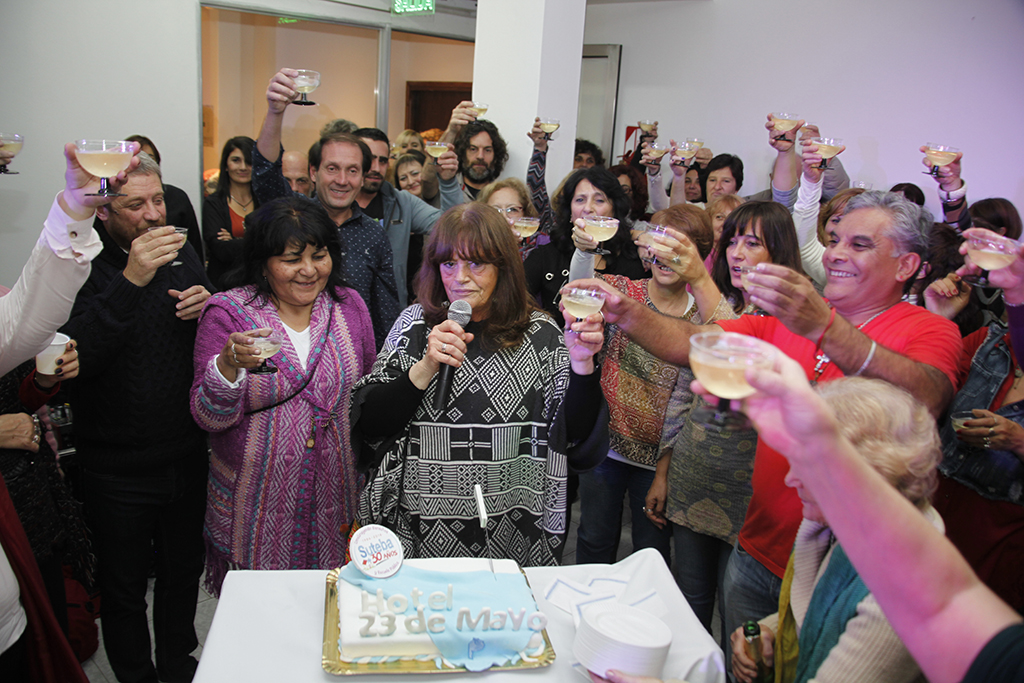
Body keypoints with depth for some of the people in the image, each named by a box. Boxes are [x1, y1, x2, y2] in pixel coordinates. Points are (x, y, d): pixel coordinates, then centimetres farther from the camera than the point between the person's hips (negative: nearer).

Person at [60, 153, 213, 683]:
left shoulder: (182, 255, 3)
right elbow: (72, 357, -28)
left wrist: (211, 305, -11)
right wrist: (130, 280, -34)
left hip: (186, 456, 5)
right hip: (117, 473, -4)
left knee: (184, 572, 21)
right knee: (124, 589, 14)